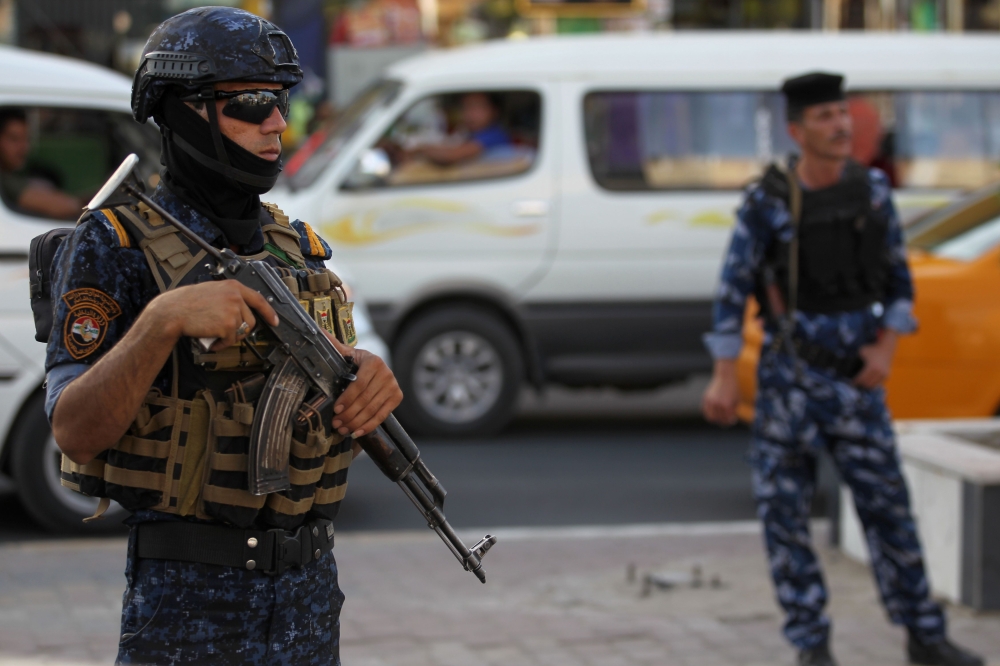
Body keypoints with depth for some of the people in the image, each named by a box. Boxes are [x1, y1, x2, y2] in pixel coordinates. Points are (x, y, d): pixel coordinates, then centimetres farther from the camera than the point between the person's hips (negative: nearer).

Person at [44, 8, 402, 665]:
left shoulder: (297, 245, 11)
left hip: (311, 587, 6)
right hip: (191, 598, -6)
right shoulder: (115, 247, -8)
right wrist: (163, 319, -28)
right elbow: (76, 431, -15)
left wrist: (370, 375, -12)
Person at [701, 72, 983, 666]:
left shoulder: (872, 188, 0)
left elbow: (898, 277, 7)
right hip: (789, 375, -3)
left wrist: (887, 349, -7)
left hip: (856, 375, 3)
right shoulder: (767, 202, -10)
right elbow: (733, 289, -7)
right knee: (784, 509, -1)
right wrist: (725, 376, -11)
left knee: (887, 503, 4)